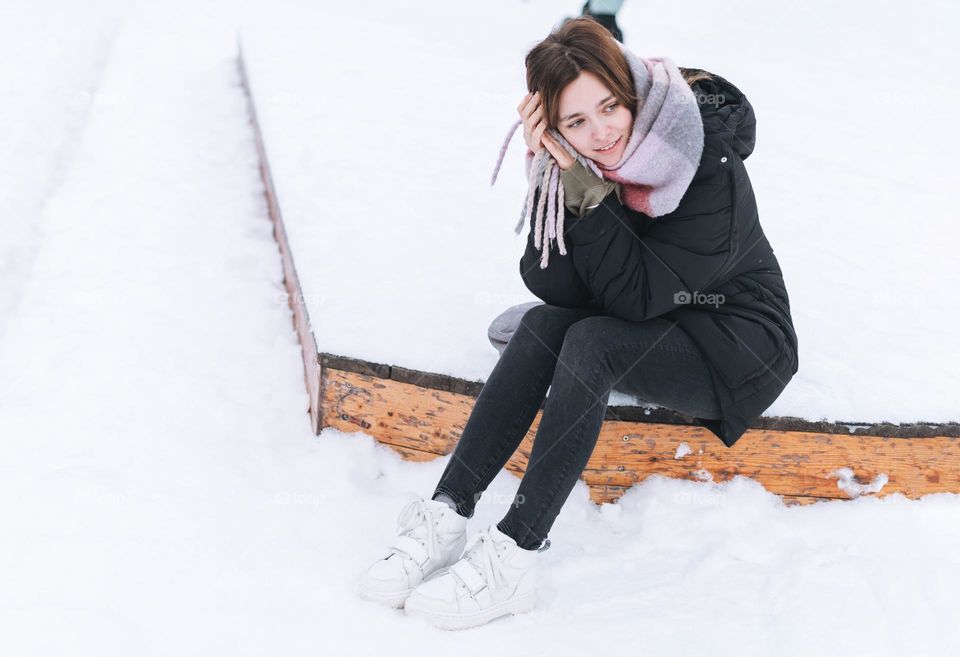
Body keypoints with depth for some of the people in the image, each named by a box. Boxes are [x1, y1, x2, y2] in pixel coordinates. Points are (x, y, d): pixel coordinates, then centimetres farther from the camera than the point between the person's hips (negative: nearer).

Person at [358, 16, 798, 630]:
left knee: (590, 341, -30)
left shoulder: (711, 169, -25)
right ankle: (447, 515, -24)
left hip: (737, 345, -6)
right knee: (541, 324, -22)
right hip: (651, 327, 6)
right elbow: (549, 284, -17)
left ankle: (515, 555, -30)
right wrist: (570, 181, -29)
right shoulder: (577, 162, -9)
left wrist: (592, 194, -32)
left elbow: (636, 296, -27)